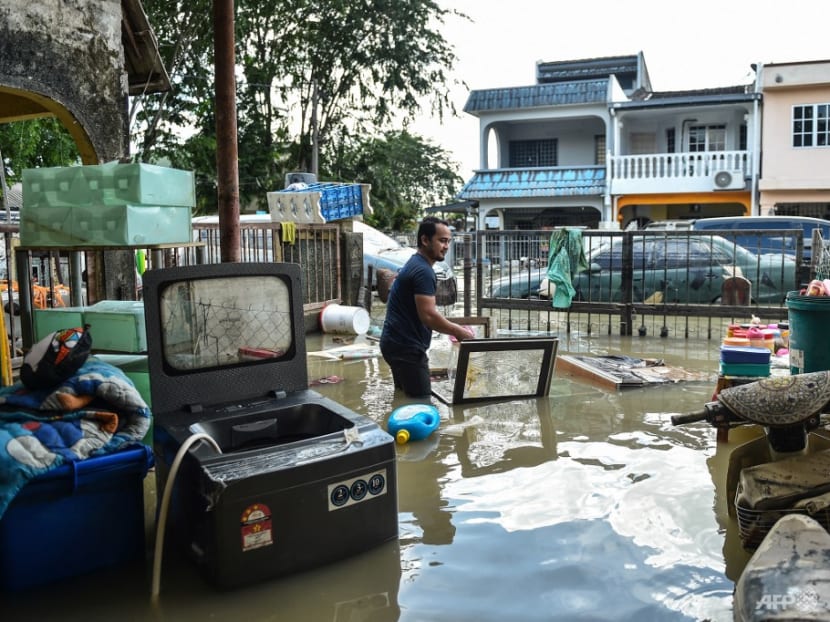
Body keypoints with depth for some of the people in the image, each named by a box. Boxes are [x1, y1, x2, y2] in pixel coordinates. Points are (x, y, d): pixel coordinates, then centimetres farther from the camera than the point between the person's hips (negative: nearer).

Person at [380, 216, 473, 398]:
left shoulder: (415, 265, 17)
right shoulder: (423, 271, -16)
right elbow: (428, 315, -23)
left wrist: (454, 328, 17)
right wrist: (460, 332, -12)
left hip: (399, 343, 11)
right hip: (406, 347, -11)